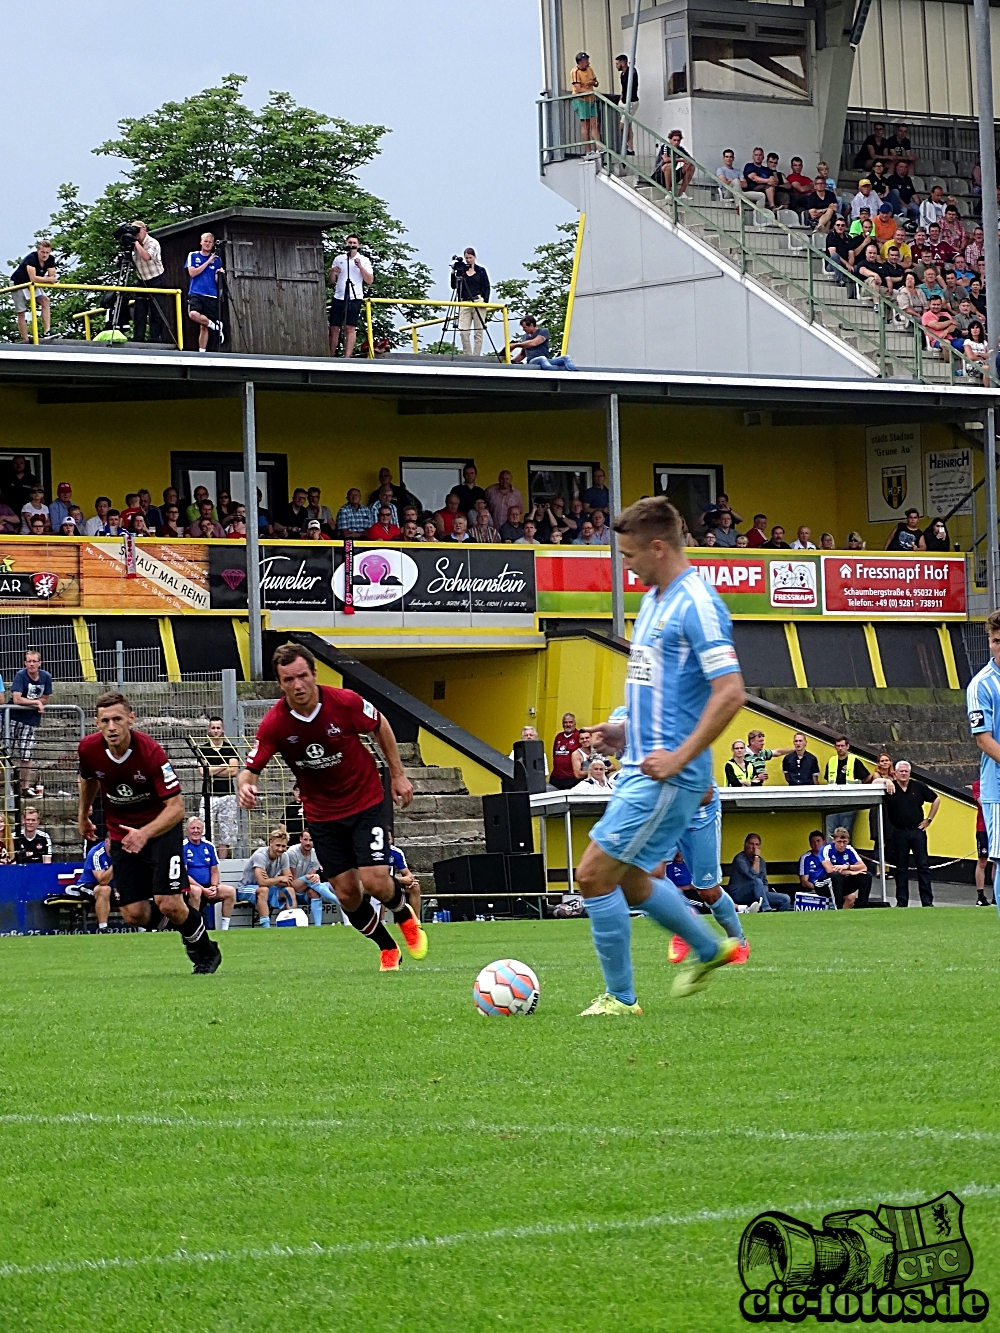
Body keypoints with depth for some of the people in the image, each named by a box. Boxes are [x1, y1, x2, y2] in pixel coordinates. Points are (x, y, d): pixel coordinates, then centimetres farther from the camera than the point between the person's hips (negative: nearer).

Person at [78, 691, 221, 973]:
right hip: (122, 833, 4)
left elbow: (176, 807, -25)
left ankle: (206, 951, 13)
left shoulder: (151, 752, -26)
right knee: (134, 914, -6)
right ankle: (160, 919, 31)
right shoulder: (89, 749, -13)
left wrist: (145, 833, -40)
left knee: (169, 905, -16)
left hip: (160, 828, -4)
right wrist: (83, 814, 27)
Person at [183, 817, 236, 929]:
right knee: (196, 891, -38)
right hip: (189, 886, -6)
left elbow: (214, 872, 15)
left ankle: (224, 928, -11)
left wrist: (214, 887, -7)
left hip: (208, 887, 6)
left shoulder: (209, 846, 10)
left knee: (230, 891, -14)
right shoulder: (183, 847, -6)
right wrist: (203, 889, -18)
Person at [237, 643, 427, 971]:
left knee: (374, 882, -14)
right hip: (321, 813, 2)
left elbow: (380, 726, 0)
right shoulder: (274, 724, -18)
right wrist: (245, 785, -39)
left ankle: (405, 916, 21)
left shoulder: (345, 703, -20)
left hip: (365, 802, -2)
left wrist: (397, 774, 3)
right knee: (346, 893, 1)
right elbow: (250, 769, -15)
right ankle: (388, 949, 26)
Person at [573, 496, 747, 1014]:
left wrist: (678, 758, -22)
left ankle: (620, 997, 2)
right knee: (629, 880, 19)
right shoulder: (653, 600, 14)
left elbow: (730, 693, -23)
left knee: (594, 873, -9)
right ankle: (710, 950, 37)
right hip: (639, 766, 10)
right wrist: (626, 732, 14)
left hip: (667, 776, -10)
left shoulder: (697, 605, -17)